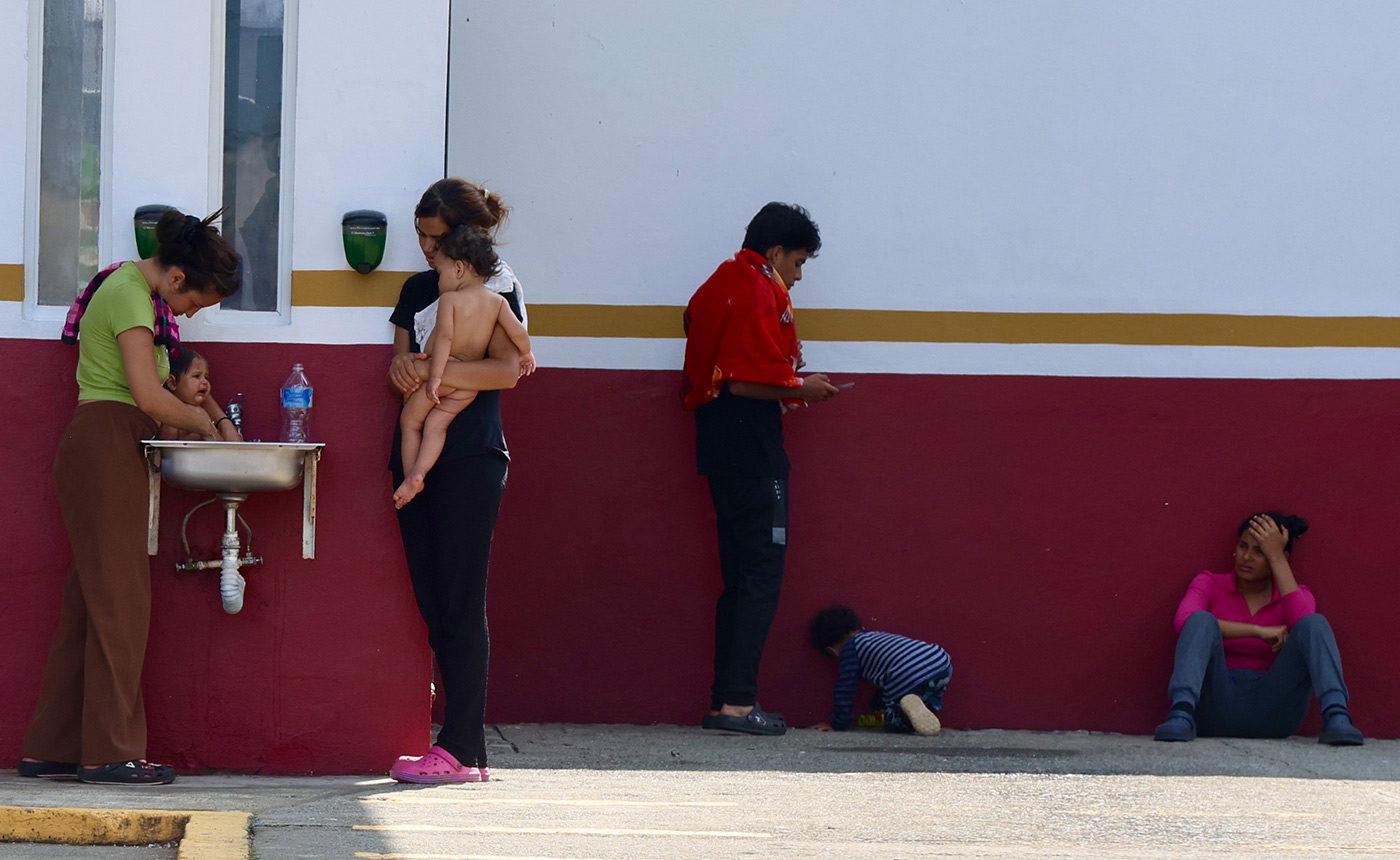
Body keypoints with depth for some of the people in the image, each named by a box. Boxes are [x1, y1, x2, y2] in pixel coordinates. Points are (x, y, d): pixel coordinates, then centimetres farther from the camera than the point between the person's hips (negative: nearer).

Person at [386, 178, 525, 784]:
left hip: (471, 457, -7)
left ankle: (462, 749, -10)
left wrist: (433, 370, -21)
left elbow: (506, 369, -12)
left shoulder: (496, 288, -1)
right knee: (432, 603, 3)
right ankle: (461, 748, 4)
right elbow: (402, 357, 18)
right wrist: (402, 366, -5)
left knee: (460, 603, -9)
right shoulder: (417, 290, 18)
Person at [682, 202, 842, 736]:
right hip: (751, 446, -10)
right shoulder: (759, 291, -11)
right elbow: (747, 382, -20)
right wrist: (800, 389, -5)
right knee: (761, 575, -8)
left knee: (739, 579, 11)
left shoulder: (716, 287, 19)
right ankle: (737, 700, -12)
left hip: (718, 445, 10)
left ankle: (725, 702, 10)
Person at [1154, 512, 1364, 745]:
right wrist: (1258, 631, -17)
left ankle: (1336, 720, -41)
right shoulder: (1210, 584, 10)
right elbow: (1184, 621, -14)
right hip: (1216, 704, -1)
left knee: (1315, 624, -17)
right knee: (1201, 620, -24)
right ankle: (1181, 716, -48)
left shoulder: (1294, 595, 14)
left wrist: (1276, 557, -10)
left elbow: (1303, 624, -14)